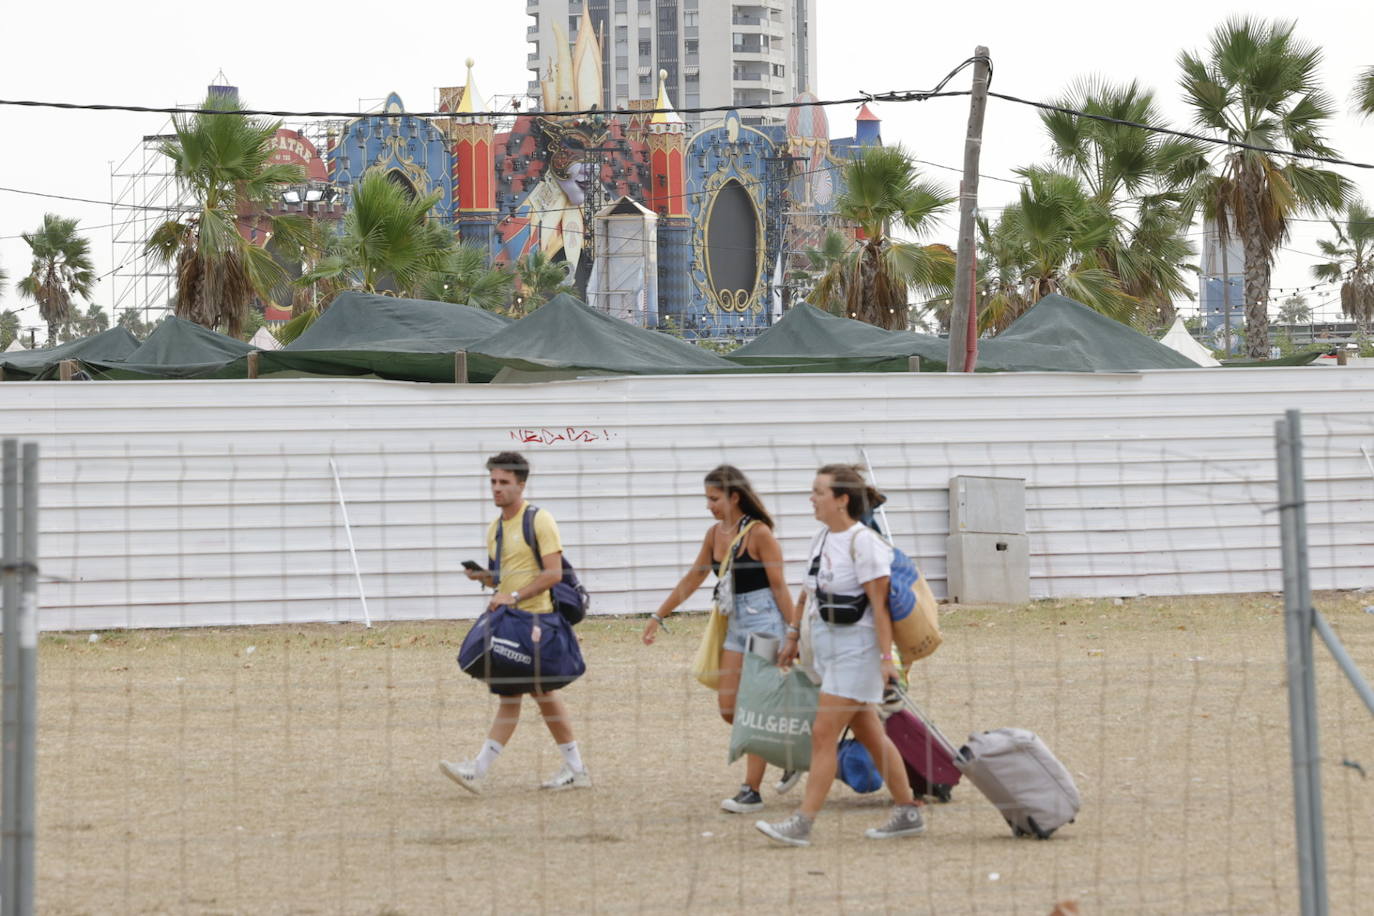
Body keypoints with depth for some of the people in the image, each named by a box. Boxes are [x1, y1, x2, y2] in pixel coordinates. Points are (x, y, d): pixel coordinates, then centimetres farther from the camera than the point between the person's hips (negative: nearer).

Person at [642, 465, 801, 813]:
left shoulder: (759, 533, -13)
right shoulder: (715, 534, 8)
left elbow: (779, 586, -12)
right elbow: (693, 579, 17)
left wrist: (793, 631, -14)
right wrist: (658, 616, 19)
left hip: (764, 621, -8)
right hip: (735, 623, 8)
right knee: (729, 709, 5)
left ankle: (752, 791, 0)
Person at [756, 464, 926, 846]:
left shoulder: (863, 543, -16)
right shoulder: (822, 539, 10)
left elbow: (880, 604, -18)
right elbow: (810, 593, 21)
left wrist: (886, 658, -21)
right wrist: (794, 639, 25)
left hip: (856, 649, -9)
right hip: (828, 648, 9)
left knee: (823, 735, -10)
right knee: (870, 736, 13)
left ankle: (802, 823, -9)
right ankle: (908, 812, 21)